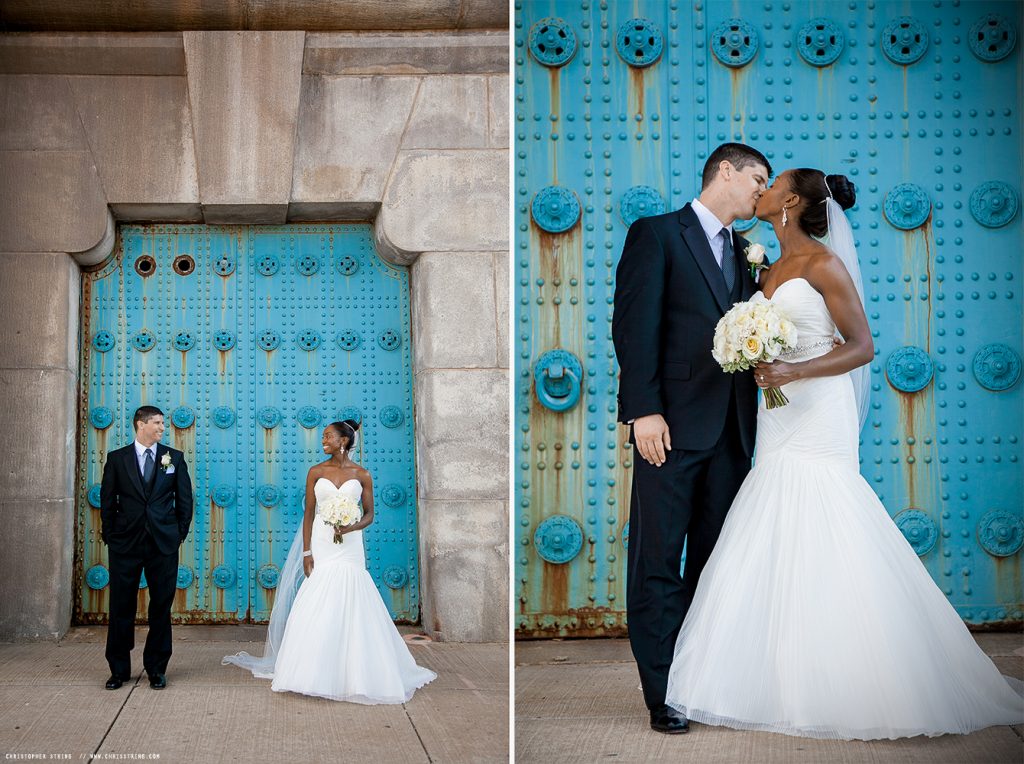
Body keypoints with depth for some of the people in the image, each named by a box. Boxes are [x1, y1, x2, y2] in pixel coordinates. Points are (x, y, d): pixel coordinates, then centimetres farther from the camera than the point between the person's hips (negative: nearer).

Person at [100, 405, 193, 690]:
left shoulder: (174, 457, 6)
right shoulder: (117, 458, 4)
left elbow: (184, 499, 8)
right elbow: (107, 501, 6)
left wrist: (179, 534, 4)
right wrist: (110, 536, 2)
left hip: (163, 544, 1)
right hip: (125, 544, 0)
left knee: (161, 607, 5)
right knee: (121, 607, 4)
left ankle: (156, 668, 15)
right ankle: (119, 669, 14)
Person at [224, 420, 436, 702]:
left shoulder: (362, 475, 2)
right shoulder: (316, 472, 5)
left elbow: (369, 513, 6)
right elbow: (308, 513, 3)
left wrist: (352, 527, -16)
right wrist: (306, 553, -5)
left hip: (349, 548, 0)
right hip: (320, 544, 1)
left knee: (349, 608, -2)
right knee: (316, 610, -3)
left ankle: (352, 673, 7)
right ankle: (314, 673, 3)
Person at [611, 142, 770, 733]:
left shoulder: (743, 251, 20)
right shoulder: (657, 234, 0)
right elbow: (634, 325, -8)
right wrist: (644, 411, -16)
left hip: (732, 430, 7)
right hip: (674, 425, -6)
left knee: (716, 558, 9)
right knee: (659, 562, -2)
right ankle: (664, 694, 3)